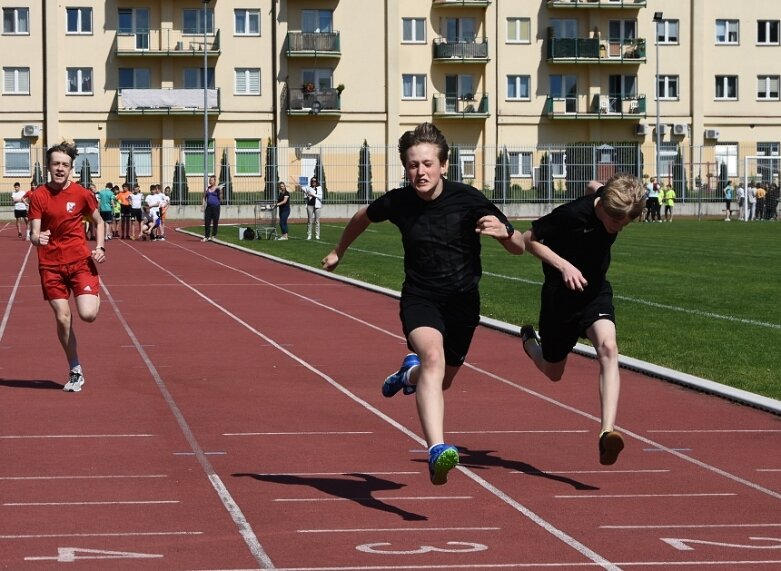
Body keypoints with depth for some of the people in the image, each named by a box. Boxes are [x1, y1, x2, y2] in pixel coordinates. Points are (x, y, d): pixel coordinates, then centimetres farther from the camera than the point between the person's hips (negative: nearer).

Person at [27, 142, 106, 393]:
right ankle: (75, 371, 17)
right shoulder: (38, 196, -4)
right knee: (63, 318, 0)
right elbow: (34, 234, -7)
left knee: (87, 314, -16)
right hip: (51, 265, 1)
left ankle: (95, 295, 22)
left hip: (81, 261, -1)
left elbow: (99, 222, 13)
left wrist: (100, 247, -3)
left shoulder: (82, 194, -2)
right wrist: (37, 238, -31)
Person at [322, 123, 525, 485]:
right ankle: (437, 452, -45)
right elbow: (363, 217, 16)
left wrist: (504, 232, -32)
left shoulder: (469, 200, -14)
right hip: (419, 299, -1)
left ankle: (410, 373, 56)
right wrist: (339, 251, 30)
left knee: (442, 380, 18)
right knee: (433, 358, -31)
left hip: (463, 302, 2)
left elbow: (519, 248, -9)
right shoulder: (397, 202, -9)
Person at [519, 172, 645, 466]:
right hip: (561, 294, -3)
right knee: (553, 372, 16)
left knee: (608, 347, -27)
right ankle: (529, 340, 52)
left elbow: (594, 185, 10)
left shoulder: (613, 202, -14)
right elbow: (529, 239, -18)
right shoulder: (573, 213, -29)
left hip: (595, 291, 3)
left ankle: (607, 432, -35)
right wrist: (564, 265, -28)